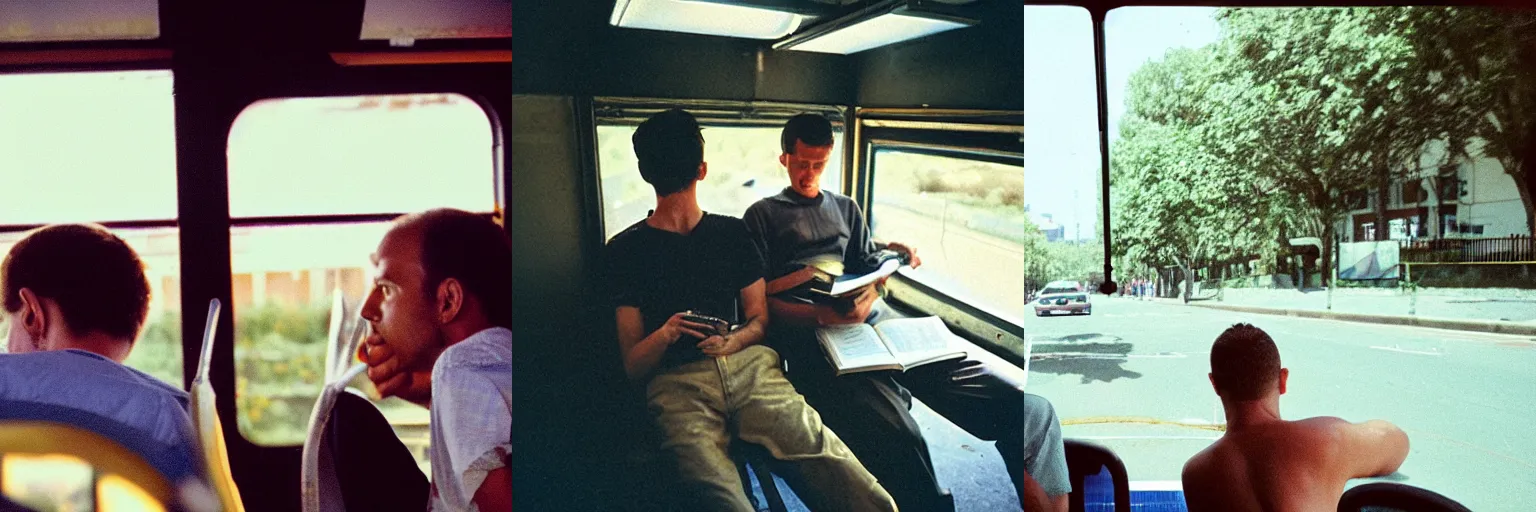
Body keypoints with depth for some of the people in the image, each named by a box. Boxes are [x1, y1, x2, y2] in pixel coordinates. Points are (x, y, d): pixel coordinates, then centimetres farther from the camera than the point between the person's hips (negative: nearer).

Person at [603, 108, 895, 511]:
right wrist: (665, 335, -11)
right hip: (678, 383, -2)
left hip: (750, 366, 2)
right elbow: (632, 365, 11)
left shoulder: (732, 232, 25)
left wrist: (734, 341, 0)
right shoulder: (626, 248, 15)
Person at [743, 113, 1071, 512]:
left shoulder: (846, 208, 31)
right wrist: (821, 315, -15)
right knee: (900, 442, -39)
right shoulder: (763, 216, 15)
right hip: (813, 335, -5)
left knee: (1028, 411, -16)